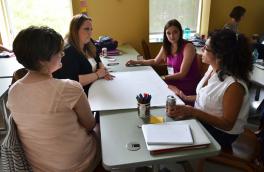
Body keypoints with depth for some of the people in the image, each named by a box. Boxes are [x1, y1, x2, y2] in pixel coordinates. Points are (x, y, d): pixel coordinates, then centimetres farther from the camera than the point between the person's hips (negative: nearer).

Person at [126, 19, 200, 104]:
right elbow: (155, 61, 19)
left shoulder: (188, 47, -18)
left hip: (188, 85, -6)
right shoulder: (166, 46, 3)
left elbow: (182, 74, -19)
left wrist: (162, 78, -20)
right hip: (174, 81, 6)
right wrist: (136, 62, 13)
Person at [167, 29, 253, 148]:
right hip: (200, 119, 7)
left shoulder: (234, 85, -29)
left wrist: (193, 112, -30)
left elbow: (227, 124, -23)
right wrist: (188, 98, -1)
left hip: (220, 133, -7)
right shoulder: (212, 68, -5)